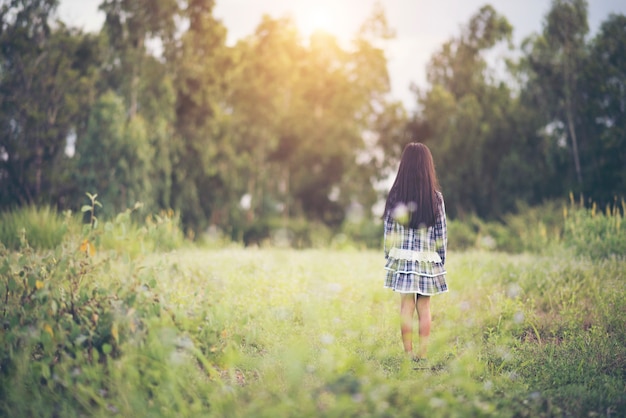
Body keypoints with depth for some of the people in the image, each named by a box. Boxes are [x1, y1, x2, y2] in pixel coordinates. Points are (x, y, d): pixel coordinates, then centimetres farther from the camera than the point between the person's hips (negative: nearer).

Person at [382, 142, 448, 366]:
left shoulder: (395, 195, -6)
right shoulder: (436, 196, -6)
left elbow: (389, 230, -2)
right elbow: (441, 233, -1)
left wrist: (388, 257, 9)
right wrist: (441, 260, 11)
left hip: (402, 258, 0)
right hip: (427, 259, 0)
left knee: (406, 307, 7)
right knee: (424, 309, 9)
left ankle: (408, 354, 11)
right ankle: (423, 355, 12)